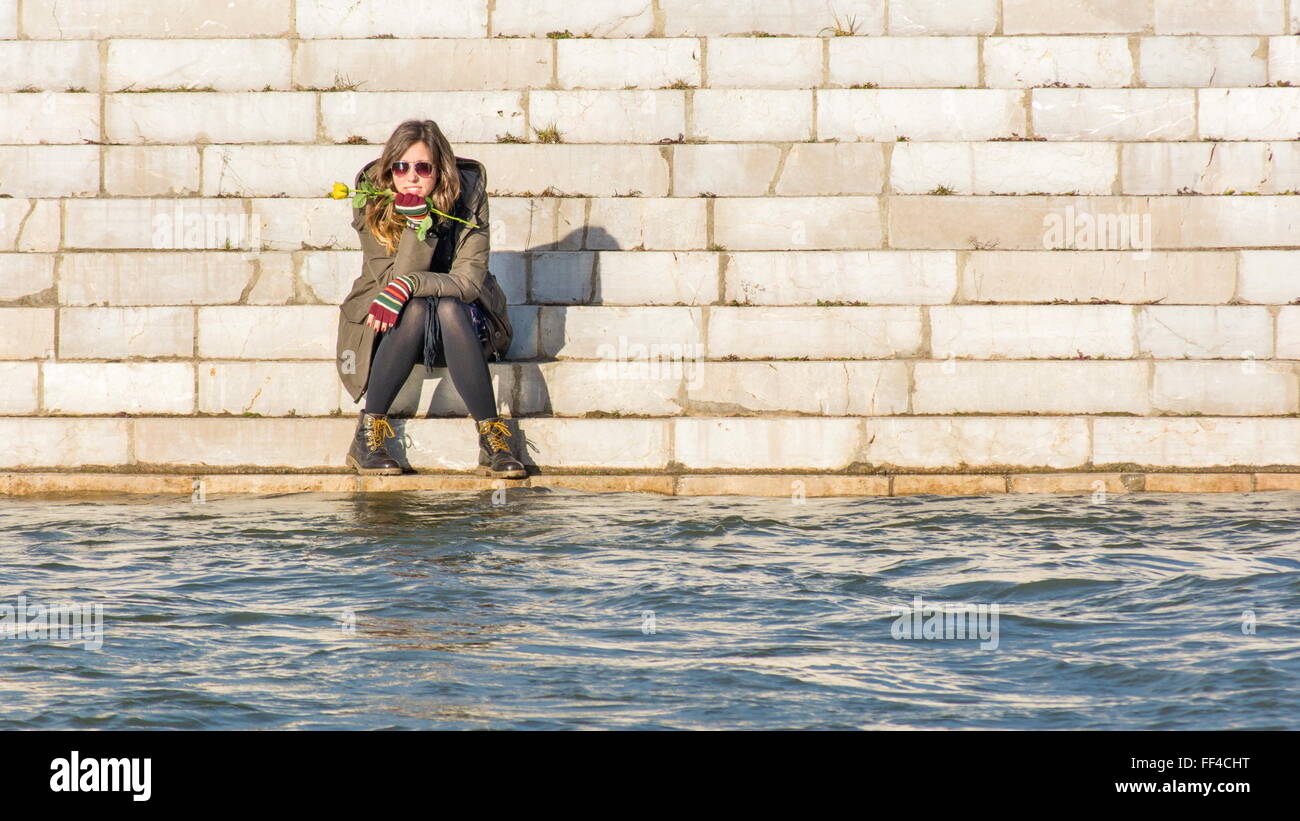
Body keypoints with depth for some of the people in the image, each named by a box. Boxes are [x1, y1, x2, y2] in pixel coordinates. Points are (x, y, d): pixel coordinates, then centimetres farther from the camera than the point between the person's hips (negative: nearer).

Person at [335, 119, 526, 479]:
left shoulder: (468, 193, -14)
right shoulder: (372, 203, -14)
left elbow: (469, 279, -21)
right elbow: (395, 279, -23)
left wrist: (408, 286, -35)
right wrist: (415, 221, -36)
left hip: (459, 318, 0)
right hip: (389, 324, 0)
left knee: (448, 308, -34)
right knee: (416, 310, -34)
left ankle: (492, 439, -34)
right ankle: (367, 434, -29)